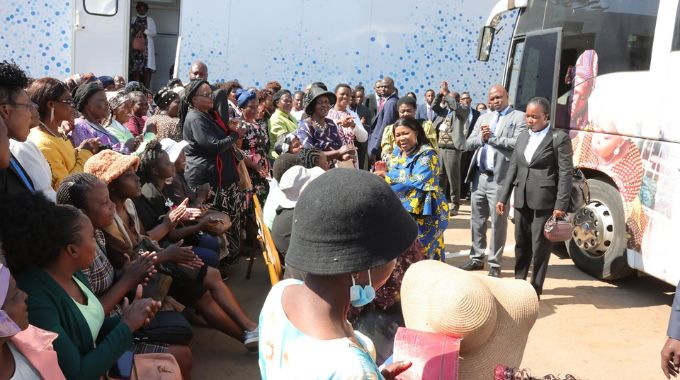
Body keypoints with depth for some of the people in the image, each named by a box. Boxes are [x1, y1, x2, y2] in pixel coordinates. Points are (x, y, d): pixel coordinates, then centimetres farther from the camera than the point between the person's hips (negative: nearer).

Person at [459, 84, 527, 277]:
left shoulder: (519, 117, 0)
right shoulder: (483, 118, 18)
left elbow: (519, 143, -14)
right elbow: (468, 144, 12)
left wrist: (492, 138, -10)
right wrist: (481, 138, -7)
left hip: (499, 178, -6)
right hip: (479, 176, 6)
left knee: (498, 222, 0)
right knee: (477, 220, 13)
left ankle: (495, 264, 9)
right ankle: (477, 258, 25)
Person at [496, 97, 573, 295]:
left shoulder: (559, 138, -4)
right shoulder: (522, 137, 14)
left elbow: (566, 173, -9)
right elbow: (513, 169, 15)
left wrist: (561, 205, -15)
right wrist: (503, 197, 10)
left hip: (545, 202, -6)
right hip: (522, 200, 6)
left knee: (540, 247, 2)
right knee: (521, 245, 14)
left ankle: (535, 289, 13)